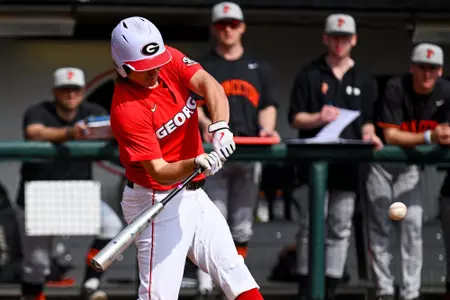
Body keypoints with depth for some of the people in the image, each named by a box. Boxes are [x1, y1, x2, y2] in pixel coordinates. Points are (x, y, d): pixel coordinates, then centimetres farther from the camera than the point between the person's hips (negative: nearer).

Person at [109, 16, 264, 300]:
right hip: (159, 202, -8)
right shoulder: (126, 110, -24)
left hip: (193, 194, 8)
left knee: (236, 276, 14)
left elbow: (210, 86, -21)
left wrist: (220, 127, -39)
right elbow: (158, 172, -25)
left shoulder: (169, 60, -6)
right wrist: (197, 164, -44)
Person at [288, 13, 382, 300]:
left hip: (348, 165, 3)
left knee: (340, 230, 3)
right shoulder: (310, 75, 7)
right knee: (310, 227, -4)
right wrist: (318, 119, -17)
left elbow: (367, 120, 15)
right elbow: (295, 118, 3)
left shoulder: (365, 80, 14)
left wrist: (369, 134, -8)